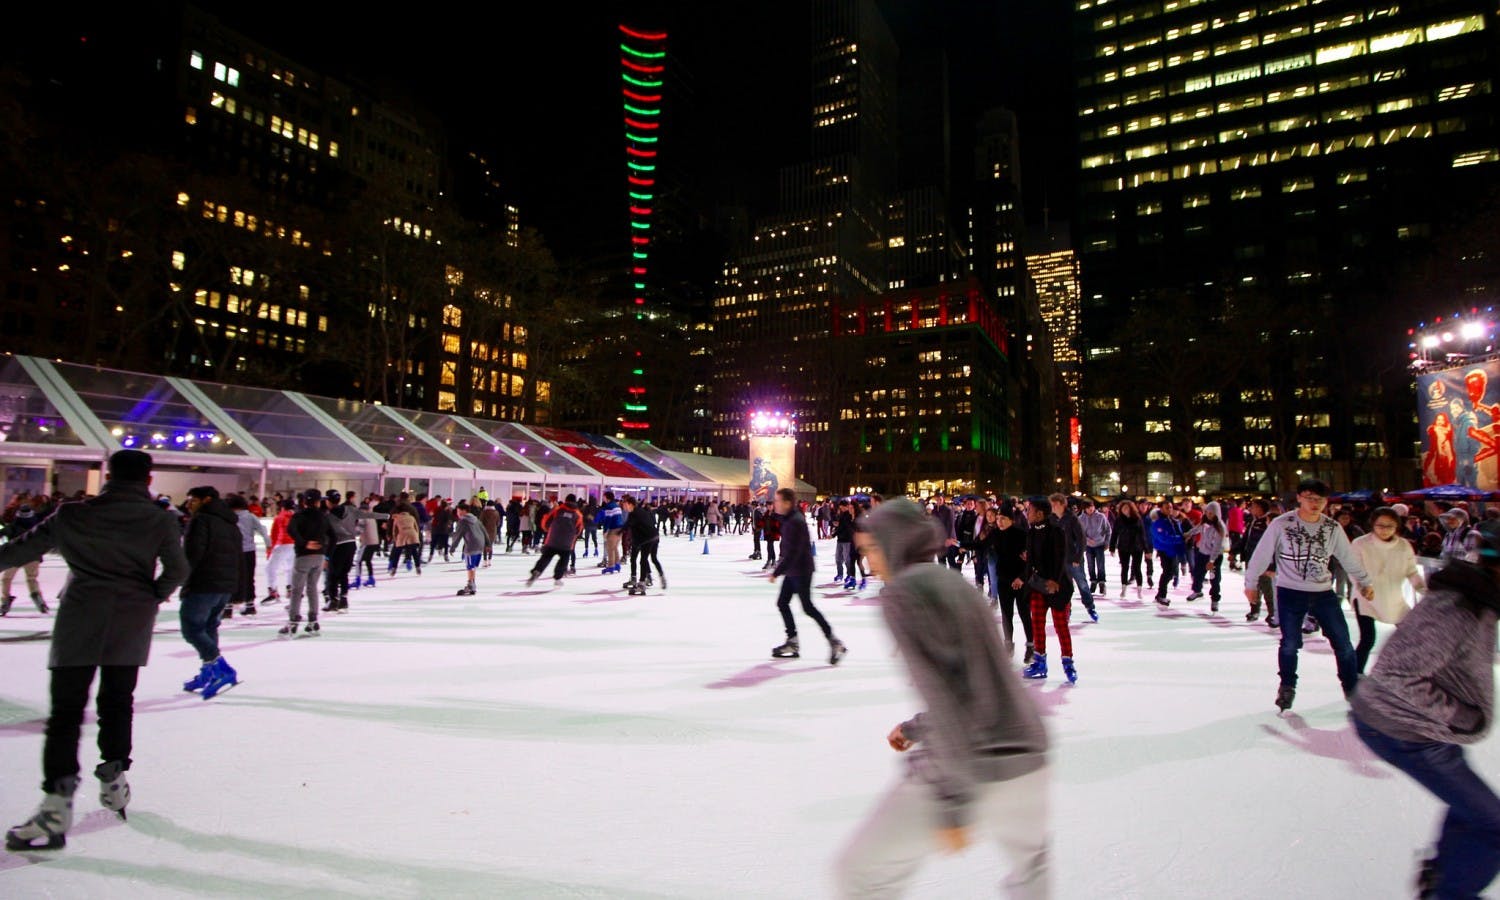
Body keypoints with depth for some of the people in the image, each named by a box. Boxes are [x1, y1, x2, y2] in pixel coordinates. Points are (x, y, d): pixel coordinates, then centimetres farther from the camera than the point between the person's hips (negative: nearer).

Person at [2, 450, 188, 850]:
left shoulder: (74, 515, 0)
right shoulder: (161, 520, 0)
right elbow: (177, 570, -6)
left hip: (79, 621, -1)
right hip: (132, 623, 1)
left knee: (66, 711, 1)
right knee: (117, 703, 17)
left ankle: (56, 807, -5)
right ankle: (113, 782, 28)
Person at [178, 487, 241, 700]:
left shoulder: (200, 520, -8)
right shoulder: (231, 524, 18)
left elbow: (192, 554, -17)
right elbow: (238, 556, 18)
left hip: (202, 586, -8)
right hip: (227, 586, 8)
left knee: (192, 628, -4)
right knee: (209, 627, 18)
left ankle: (222, 669, -14)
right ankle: (208, 673, 21)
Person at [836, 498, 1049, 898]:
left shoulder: (901, 591, -8)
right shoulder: (956, 584, 15)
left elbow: (940, 690, -18)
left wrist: (951, 803, -18)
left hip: (965, 769, -7)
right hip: (1025, 757, 8)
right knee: (1030, 853, 36)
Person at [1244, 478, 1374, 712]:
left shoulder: (1333, 528, -1)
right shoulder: (1281, 524, -11)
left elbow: (1348, 557, 13)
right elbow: (1262, 554, -4)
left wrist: (1364, 582, 22)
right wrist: (1250, 583, 1)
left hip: (1324, 593, 3)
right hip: (1290, 593, -3)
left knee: (1343, 642, 6)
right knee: (1290, 644, 4)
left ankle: (1353, 688, 23)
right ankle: (1287, 687, 23)